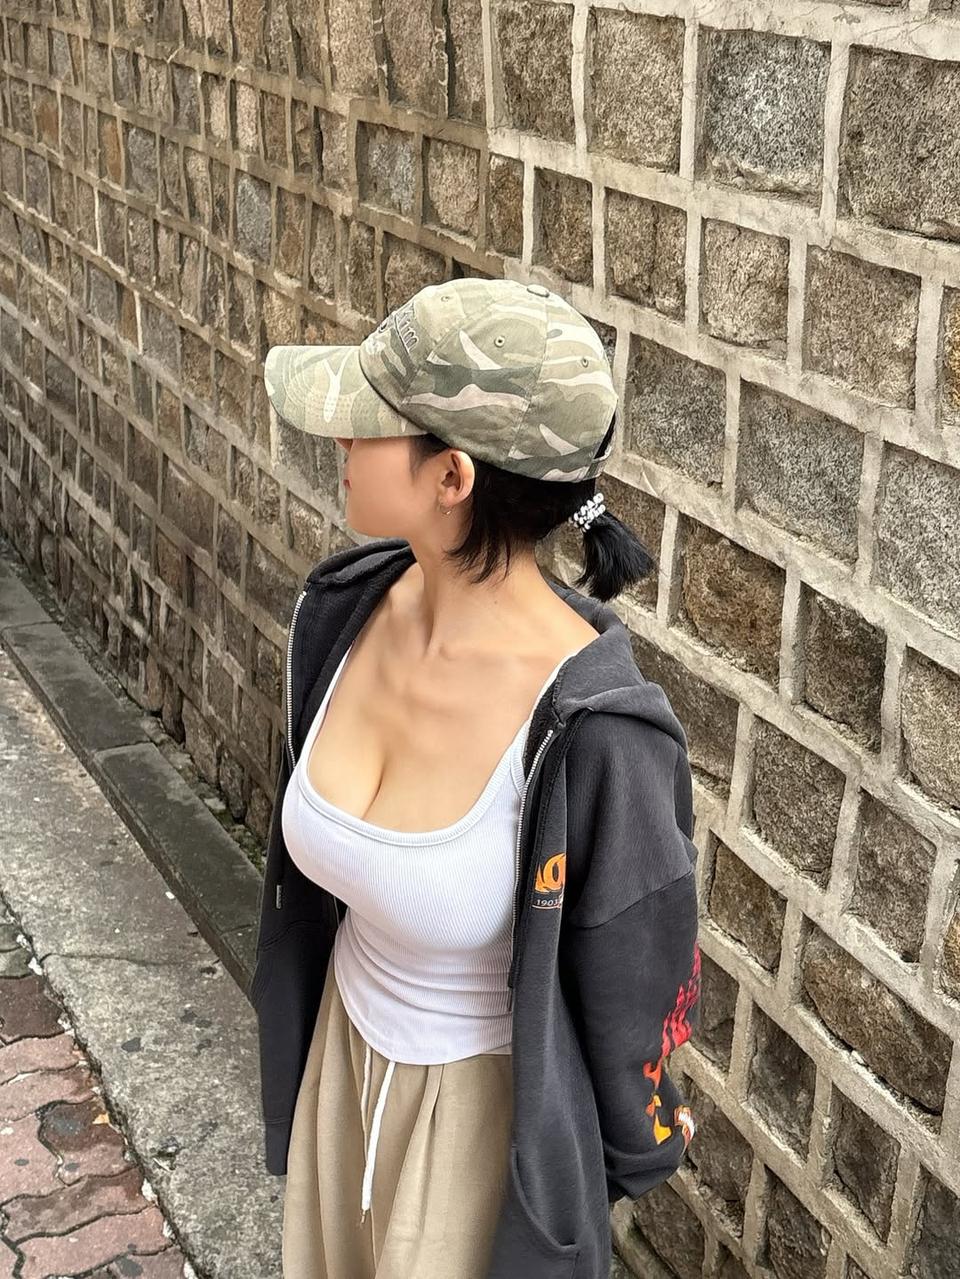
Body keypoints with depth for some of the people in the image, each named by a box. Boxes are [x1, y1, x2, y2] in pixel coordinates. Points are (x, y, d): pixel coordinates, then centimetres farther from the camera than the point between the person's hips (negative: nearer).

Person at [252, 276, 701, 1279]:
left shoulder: (594, 737, -35)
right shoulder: (347, 608, -14)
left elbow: (631, 998, -18)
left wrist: (634, 1151, -3)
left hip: (486, 1108, -6)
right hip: (343, 1050, 6)